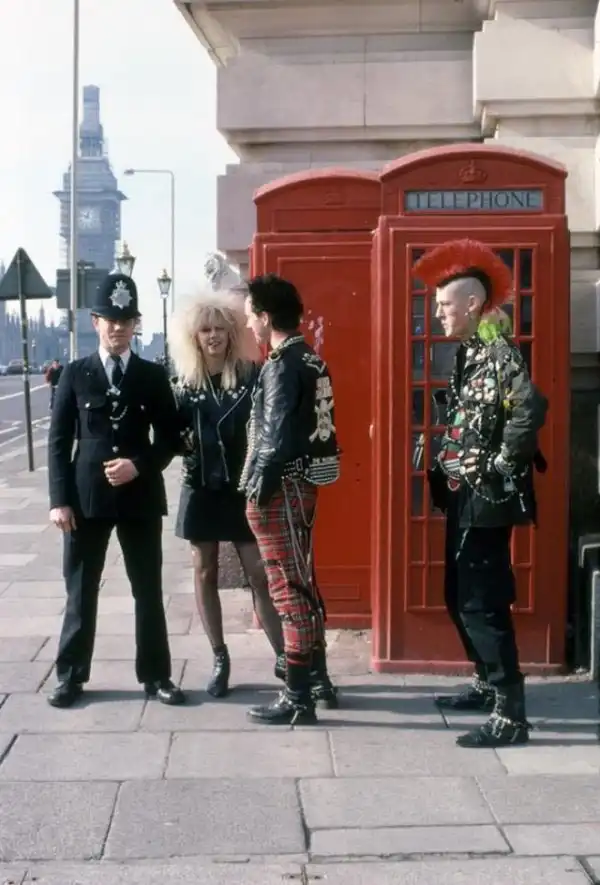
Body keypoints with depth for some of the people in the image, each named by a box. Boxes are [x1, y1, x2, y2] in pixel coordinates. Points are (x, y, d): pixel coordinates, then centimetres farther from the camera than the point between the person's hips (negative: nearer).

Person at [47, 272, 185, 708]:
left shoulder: (153, 376, 5)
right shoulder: (76, 373, 4)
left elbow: (170, 437, 5)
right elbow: (59, 439, 2)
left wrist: (140, 465, -13)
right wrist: (60, 498, -6)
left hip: (140, 497, 1)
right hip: (86, 497, 0)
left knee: (149, 591, 7)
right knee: (81, 592, 7)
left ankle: (155, 676, 18)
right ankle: (71, 676, 19)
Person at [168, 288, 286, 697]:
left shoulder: (251, 374, -5)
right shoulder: (184, 382, 4)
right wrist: (183, 442, -15)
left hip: (242, 488, -3)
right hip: (200, 489, 3)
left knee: (260, 574, -1)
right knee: (205, 574, 8)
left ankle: (283, 656, 10)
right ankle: (220, 659, 20)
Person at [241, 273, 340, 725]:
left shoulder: (282, 366, -16)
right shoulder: (311, 360, 11)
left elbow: (276, 435, -20)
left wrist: (259, 489, -12)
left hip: (280, 489, -10)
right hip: (304, 483, 10)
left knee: (289, 590, -4)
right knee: (303, 583, 17)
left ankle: (297, 698, 3)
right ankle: (318, 679, 27)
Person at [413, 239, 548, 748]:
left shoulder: (500, 352, -15)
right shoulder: (468, 354, 13)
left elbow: (531, 409, -31)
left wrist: (501, 465, -22)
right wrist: (446, 469, 9)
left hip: (488, 498, -10)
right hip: (463, 496, 10)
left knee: (483, 602, -7)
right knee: (460, 597, 18)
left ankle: (510, 716, -1)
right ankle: (488, 684, 34)